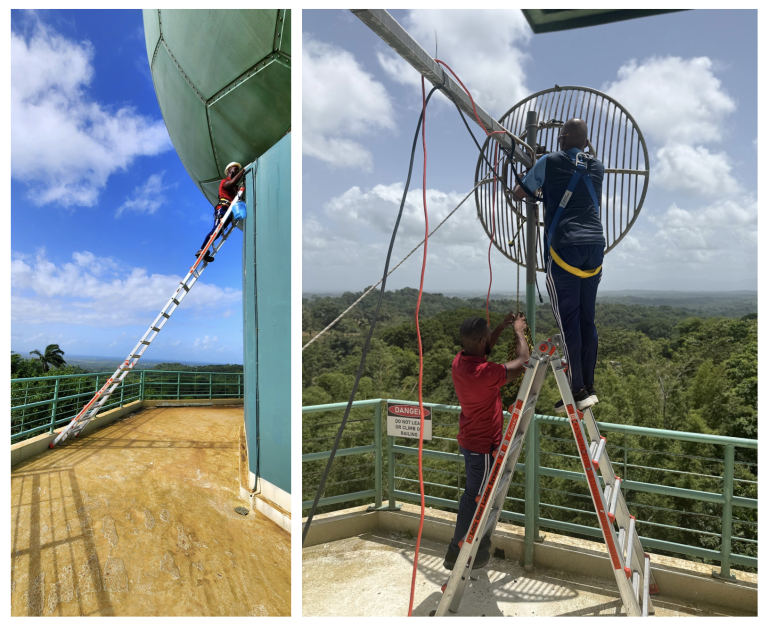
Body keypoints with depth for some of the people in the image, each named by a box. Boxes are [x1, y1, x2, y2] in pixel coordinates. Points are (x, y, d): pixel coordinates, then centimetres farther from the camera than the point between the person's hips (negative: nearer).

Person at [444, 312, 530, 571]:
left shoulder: (460, 361, -5)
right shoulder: (483, 373, -32)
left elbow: (483, 349, 18)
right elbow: (523, 362, -20)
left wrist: (502, 326, 12)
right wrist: (519, 331, -5)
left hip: (471, 440, 9)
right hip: (483, 445, -9)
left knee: (476, 494, 23)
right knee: (475, 497, 5)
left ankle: (477, 542, 40)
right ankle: (458, 552, 18)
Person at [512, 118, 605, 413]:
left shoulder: (550, 162, 4)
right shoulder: (597, 167, 17)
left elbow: (519, 193, 15)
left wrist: (530, 186, 37)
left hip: (564, 246, -5)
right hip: (595, 245, 5)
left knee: (568, 320, -4)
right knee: (587, 319, 9)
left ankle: (577, 390, -5)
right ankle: (589, 387, 12)